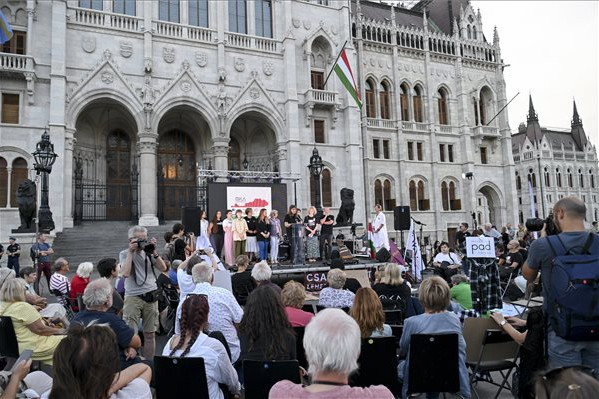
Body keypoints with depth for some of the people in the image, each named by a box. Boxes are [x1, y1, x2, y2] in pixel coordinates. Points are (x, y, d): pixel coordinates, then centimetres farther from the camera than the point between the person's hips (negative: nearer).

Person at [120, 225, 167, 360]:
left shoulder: (148, 252, 10)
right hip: (133, 297, -3)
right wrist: (131, 252, -10)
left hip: (151, 296, 3)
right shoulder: (125, 254, 2)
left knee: (150, 333, 8)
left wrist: (154, 252, -6)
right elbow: (126, 273, -14)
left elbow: (163, 268, 2)